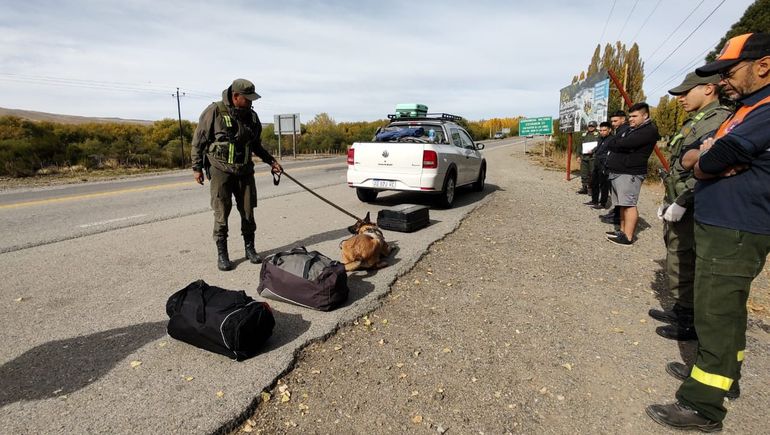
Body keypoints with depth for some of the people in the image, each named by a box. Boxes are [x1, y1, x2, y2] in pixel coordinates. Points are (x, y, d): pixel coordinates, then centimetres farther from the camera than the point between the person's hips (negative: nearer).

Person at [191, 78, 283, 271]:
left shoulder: (251, 116, 6)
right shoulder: (214, 111, -10)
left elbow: (256, 144, 19)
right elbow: (198, 141, -5)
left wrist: (271, 161, 12)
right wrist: (197, 168, -5)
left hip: (245, 170, 5)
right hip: (221, 170, -4)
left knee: (248, 211, 6)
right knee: (222, 213, -1)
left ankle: (250, 248, 20)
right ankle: (222, 254, 10)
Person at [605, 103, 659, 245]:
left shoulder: (649, 130, -8)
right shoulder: (629, 129, 22)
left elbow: (626, 144, -20)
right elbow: (614, 143, 17)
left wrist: (614, 145, -1)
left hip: (630, 173, -9)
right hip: (617, 172, 9)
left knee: (629, 204, -10)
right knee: (622, 205, 11)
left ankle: (628, 237, -11)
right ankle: (623, 231, 17)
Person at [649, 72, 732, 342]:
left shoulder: (720, 120, -14)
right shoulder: (694, 122, 17)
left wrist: (682, 202, -23)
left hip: (692, 209, -10)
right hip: (677, 206, 10)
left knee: (686, 265, -1)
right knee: (676, 261, 17)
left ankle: (690, 322, 12)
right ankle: (681, 310, 31)